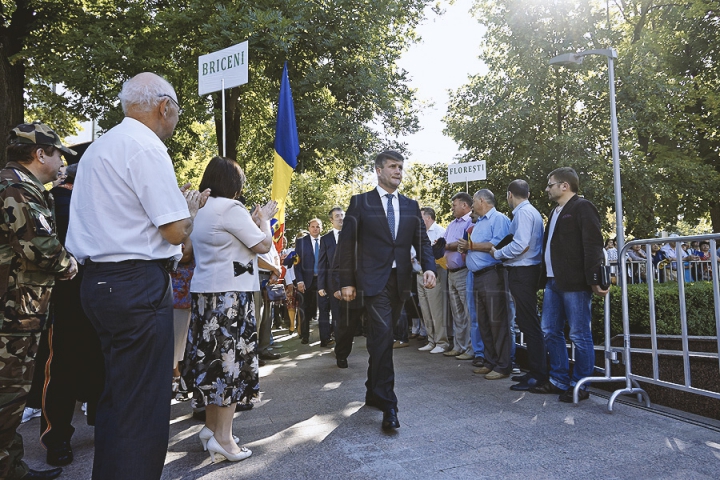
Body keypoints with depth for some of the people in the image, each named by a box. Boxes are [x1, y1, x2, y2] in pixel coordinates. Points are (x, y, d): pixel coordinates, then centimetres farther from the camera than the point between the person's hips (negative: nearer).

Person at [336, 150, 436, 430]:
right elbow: (346, 244, -1)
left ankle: (373, 393, 30)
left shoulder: (410, 206, 13)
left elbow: (421, 240, 10)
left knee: (381, 338, 14)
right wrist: (347, 282, -6)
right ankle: (388, 404, -7)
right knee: (382, 336, -13)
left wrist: (429, 267, -9)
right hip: (373, 281, -4)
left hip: (400, 281, 5)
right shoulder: (360, 203, 1)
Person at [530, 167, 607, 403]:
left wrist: (594, 280, -21)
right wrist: (544, 276, 16)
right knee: (550, 332, 12)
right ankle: (559, 381, 22)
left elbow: (593, 245, -15)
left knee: (580, 336, 0)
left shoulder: (582, 208, -6)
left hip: (574, 283, -9)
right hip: (553, 282, 9)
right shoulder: (556, 212, 21)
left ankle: (580, 386, 11)